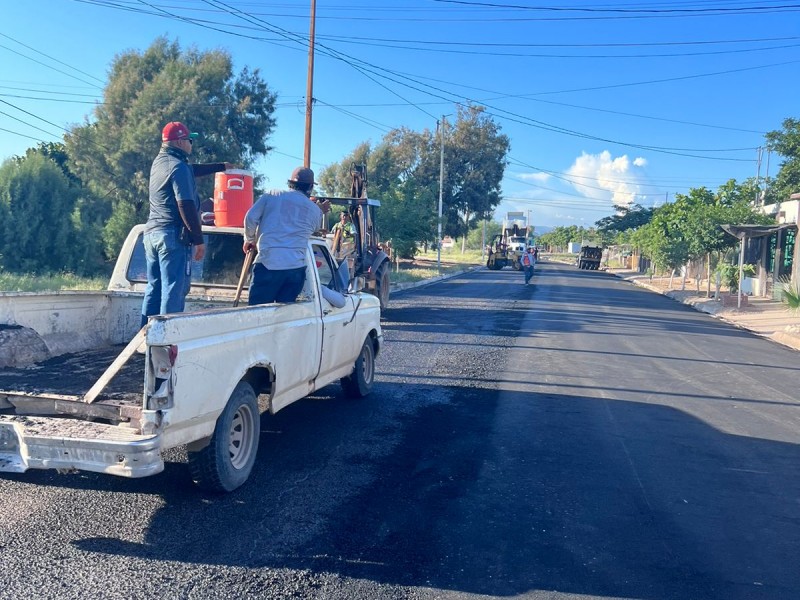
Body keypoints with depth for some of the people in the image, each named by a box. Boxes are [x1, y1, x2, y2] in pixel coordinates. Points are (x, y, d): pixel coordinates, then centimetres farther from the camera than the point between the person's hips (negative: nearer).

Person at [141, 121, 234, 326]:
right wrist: (198, 239, -16)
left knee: (154, 288, 12)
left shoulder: (159, 162, 17)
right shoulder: (178, 166, -11)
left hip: (152, 232, 9)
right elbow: (186, 205, -18)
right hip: (173, 235, -9)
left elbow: (192, 170, 33)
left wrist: (221, 166, 44)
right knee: (174, 290, -7)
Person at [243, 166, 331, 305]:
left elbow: (251, 217, 1)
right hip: (296, 267, 3)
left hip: (268, 263, -3)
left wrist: (250, 239, 19)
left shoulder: (272, 195, 8)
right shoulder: (315, 210, 14)